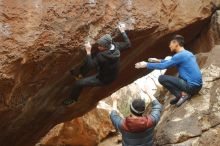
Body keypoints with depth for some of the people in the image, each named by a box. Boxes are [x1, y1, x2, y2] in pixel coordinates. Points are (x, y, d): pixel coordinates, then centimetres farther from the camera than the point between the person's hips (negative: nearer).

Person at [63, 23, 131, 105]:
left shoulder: (102, 56, -39)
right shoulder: (116, 46, -19)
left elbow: (90, 66, -34)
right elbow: (128, 44, -1)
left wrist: (88, 52, -33)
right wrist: (123, 31, 7)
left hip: (104, 80, -8)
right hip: (110, 74, 8)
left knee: (78, 83, -6)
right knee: (89, 60, 18)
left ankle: (72, 99, 22)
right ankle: (80, 74, 40)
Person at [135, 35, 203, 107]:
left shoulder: (180, 56, -13)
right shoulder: (188, 53, 15)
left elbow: (163, 66, -10)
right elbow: (171, 62, 30)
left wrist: (146, 64, 0)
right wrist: (158, 61, 29)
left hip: (192, 86, -9)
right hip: (198, 85, 9)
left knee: (161, 78, -6)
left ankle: (183, 94, -8)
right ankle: (187, 93, 12)